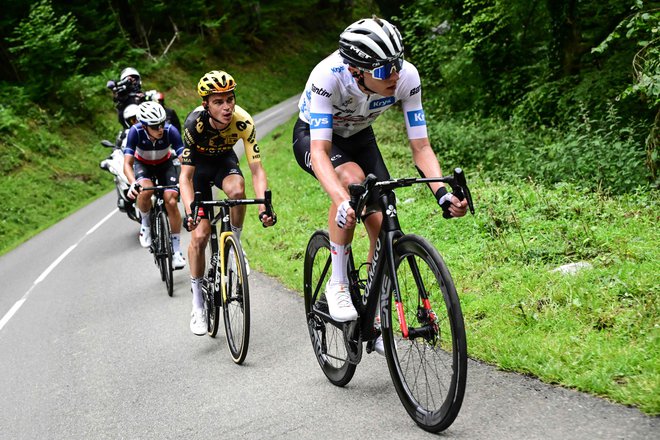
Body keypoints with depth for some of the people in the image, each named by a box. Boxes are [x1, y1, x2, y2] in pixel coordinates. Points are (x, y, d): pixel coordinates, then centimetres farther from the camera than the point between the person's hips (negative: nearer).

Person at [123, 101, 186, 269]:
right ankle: (145, 222, -3)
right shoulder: (135, 132, -32)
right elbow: (127, 164, -34)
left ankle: (176, 250, -3)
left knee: (171, 201, -18)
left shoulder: (170, 131, -32)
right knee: (145, 190, -34)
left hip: (165, 164, 1)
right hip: (143, 164, -1)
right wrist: (133, 183, -53)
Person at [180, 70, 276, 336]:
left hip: (224, 159, 1)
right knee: (200, 235, -11)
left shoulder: (243, 122, -32)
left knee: (237, 190, -36)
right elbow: (185, 177, -34)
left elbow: (256, 169, -31)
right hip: (199, 164, -1)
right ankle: (198, 304, 3)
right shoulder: (195, 123, -35)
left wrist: (264, 207, -45)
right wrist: (190, 213, -49)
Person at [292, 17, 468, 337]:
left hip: (358, 137, 4)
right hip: (312, 135, -3)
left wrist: (442, 192, -42)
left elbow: (420, 146, -24)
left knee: (382, 225, -11)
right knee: (353, 178, -36)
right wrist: (342, 202, -60)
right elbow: (320, 151, -43)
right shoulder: (327, 76, -39)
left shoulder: (407, 77, -30)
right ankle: (338, 284, -18)